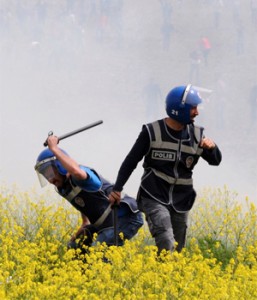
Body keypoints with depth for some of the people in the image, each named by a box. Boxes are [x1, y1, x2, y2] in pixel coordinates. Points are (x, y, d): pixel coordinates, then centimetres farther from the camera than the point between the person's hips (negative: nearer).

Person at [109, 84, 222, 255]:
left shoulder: (196, 135, 3)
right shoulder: (152, 132, -7)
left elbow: (215, 161, 9)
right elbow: (131, 161, 1)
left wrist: (212, 147, -14)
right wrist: (117, 189, -4)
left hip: (180, 202, 5)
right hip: (155, 198, -5)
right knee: (166, 244, -26)